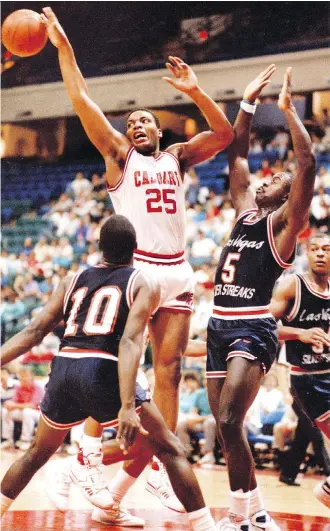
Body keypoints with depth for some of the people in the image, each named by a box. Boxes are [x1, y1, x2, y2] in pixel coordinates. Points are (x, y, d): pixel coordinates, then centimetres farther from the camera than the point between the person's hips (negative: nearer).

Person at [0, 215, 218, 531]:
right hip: (102, 371, -4)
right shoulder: (144, 283, 8)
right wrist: (127, 406, -18)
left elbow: (33, 332, 10)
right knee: (169, 449, 7)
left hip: (63, 369, 4)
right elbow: (129, 342, -9)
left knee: (38, 453, 27)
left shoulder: (73, 282, 21)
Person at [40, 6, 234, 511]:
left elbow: (224, 134, 7)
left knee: (169, 369, 3)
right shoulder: (119, 156, 9)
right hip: (133, 269, -3)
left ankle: (162, 465, 8)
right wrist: (63, 46, -4)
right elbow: (83, 102, 0)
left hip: (176, 271, 4)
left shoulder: (177, 157, 18)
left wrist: (195, 91, -3)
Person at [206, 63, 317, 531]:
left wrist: (289, 110, -11)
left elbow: (308, 165, -15)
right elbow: (237, 155, 23)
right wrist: (248, 103, 18)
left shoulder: (283, 222, -2)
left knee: (228, 421, -20)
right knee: (227, 426, 9)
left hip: (253, 328, -8)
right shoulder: (245, 211, 17)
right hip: (219, 326, 8)